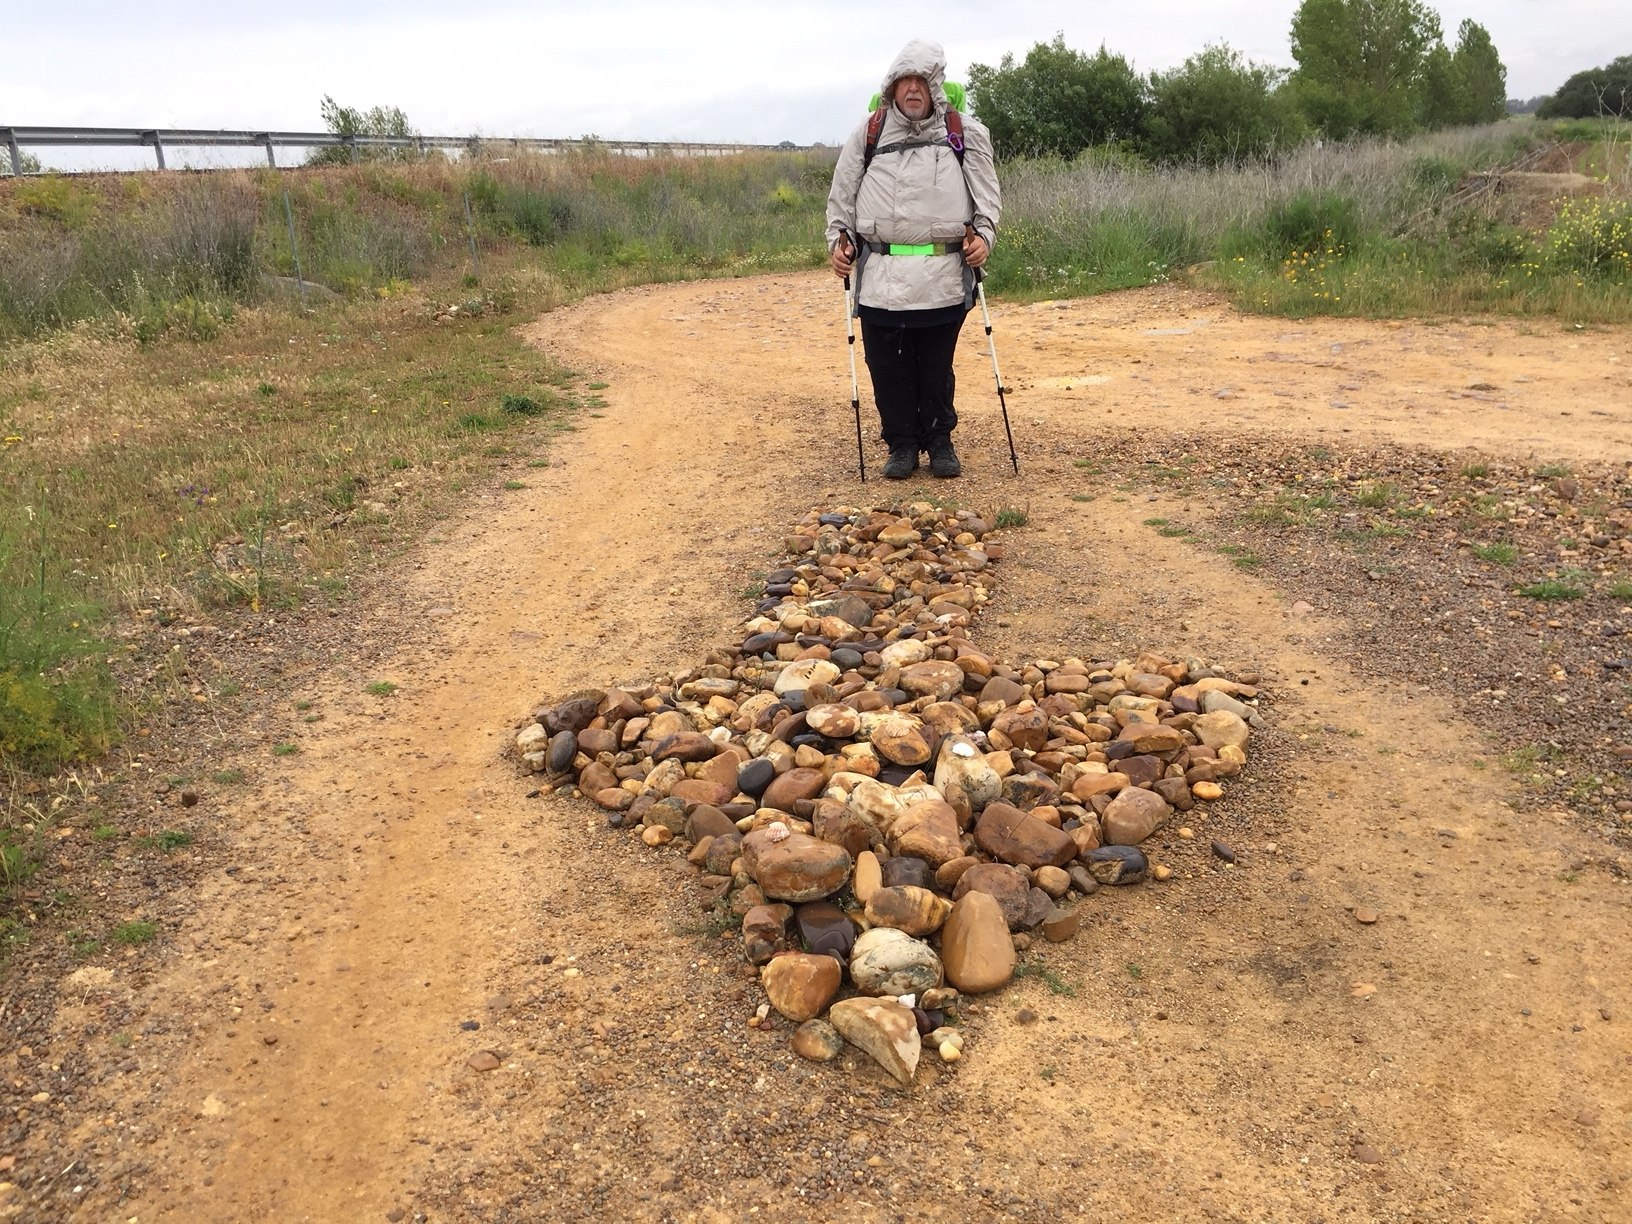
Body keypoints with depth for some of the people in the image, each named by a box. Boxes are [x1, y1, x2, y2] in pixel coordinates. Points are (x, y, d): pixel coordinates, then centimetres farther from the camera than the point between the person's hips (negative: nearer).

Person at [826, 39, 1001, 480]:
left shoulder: (965, 135, 7)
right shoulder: (868, 134, 8)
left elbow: (987, 195, 10)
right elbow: (842, 197, 13)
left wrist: (983, 234, -6)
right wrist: (839, 240, 1)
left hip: (943, 275, 0)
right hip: (881, 275, 1)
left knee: (937, 366, 7)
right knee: (888, 367, 3)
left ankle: (939, 440, 23)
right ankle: (902, 444, 18)